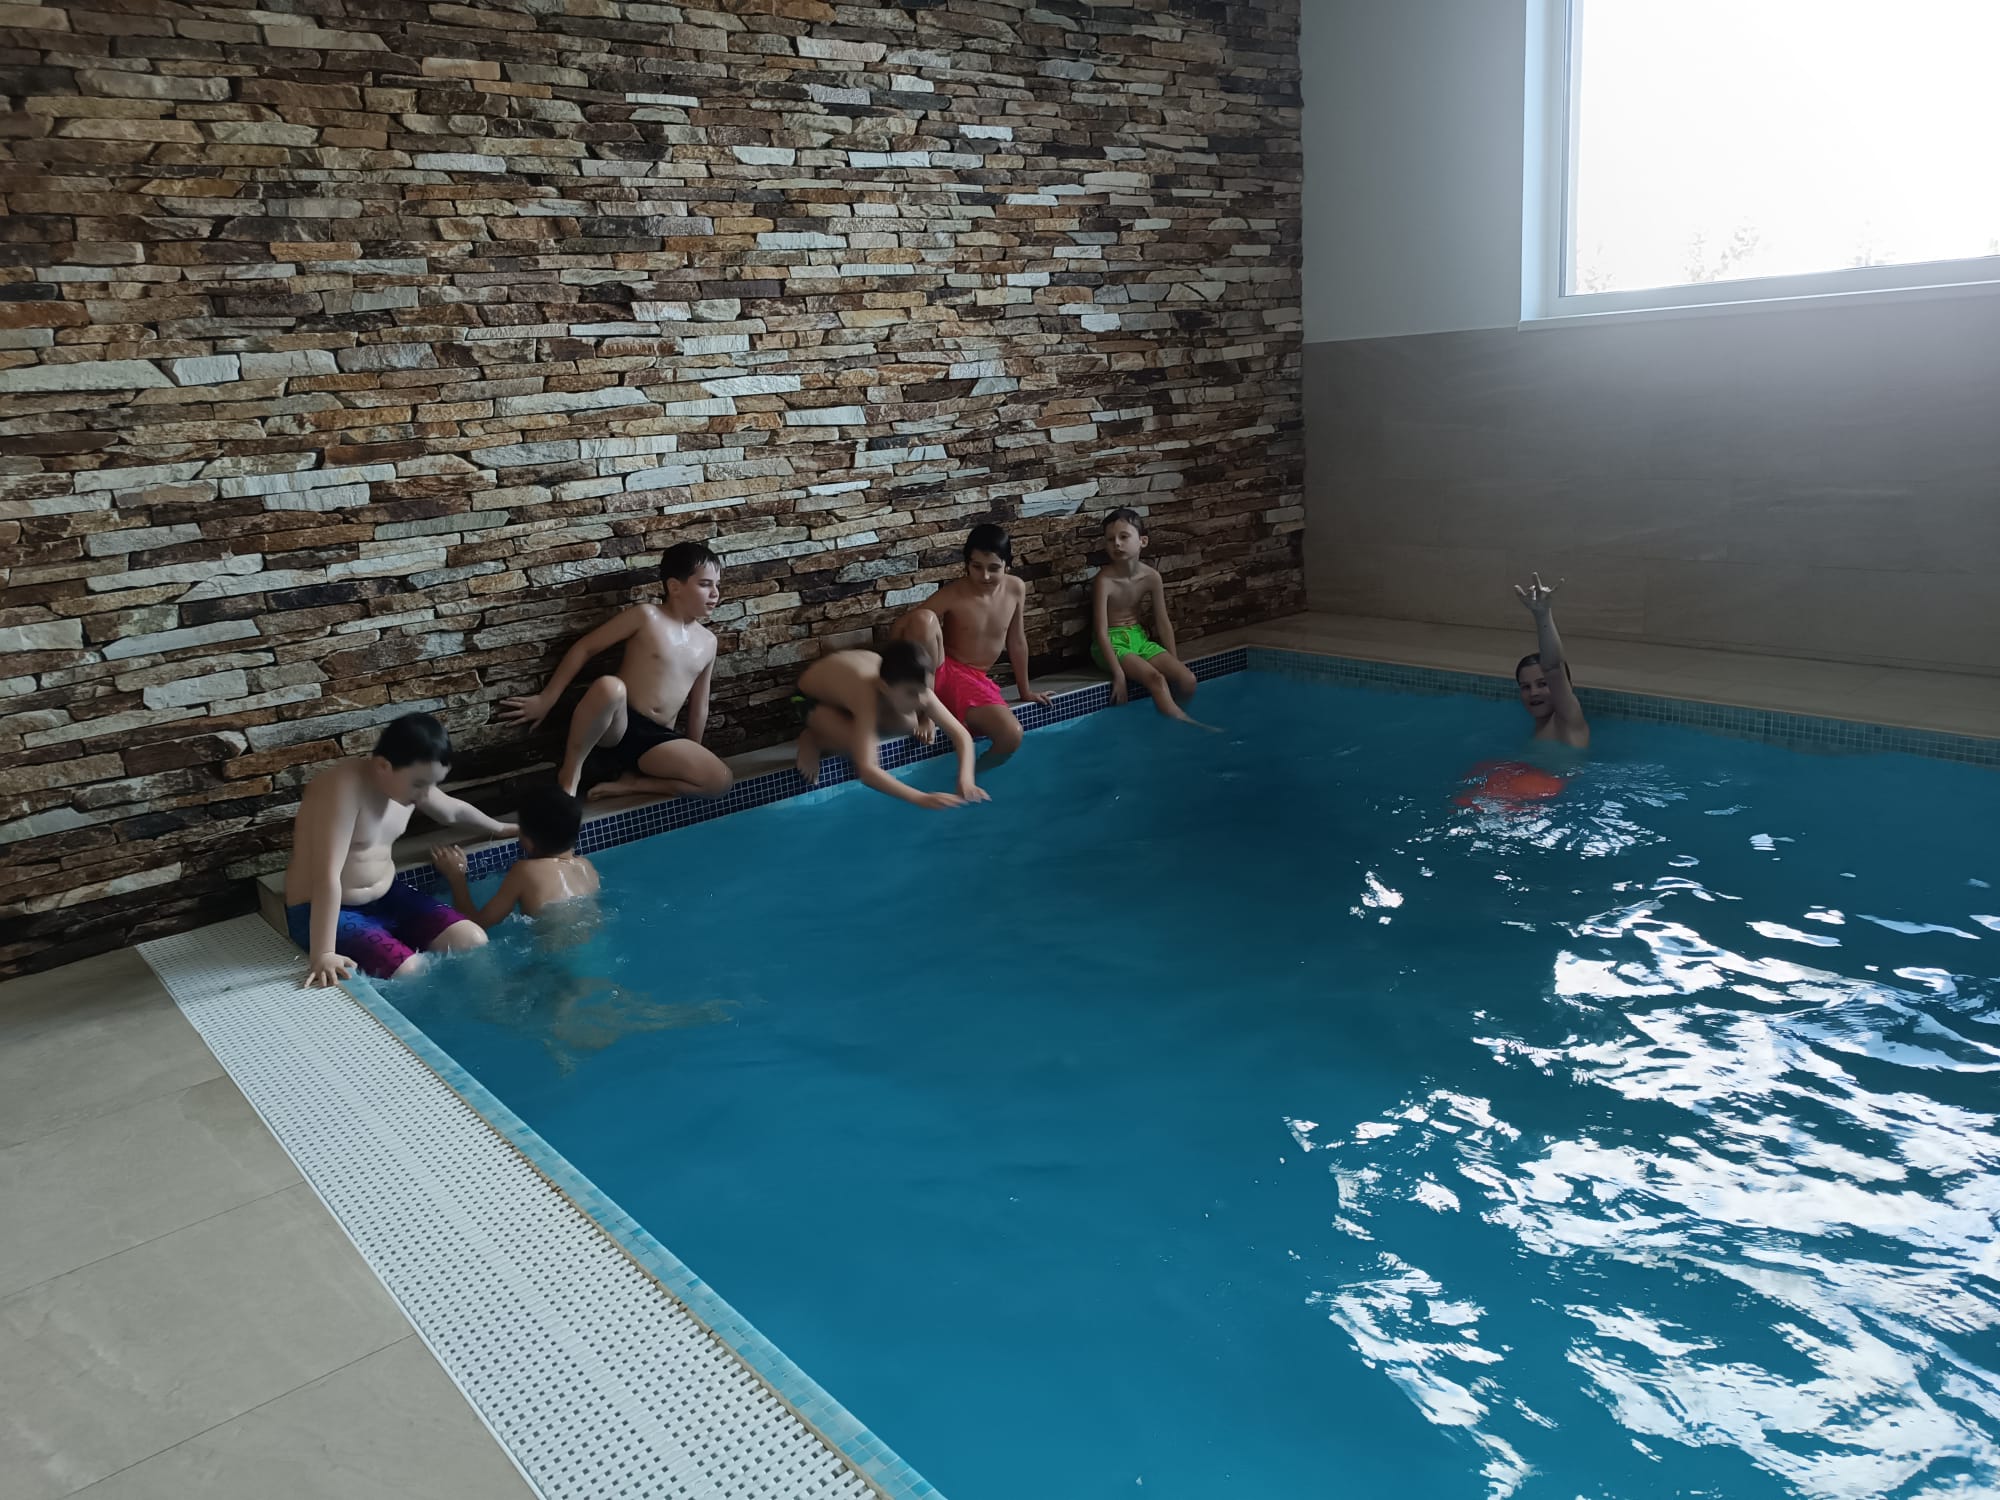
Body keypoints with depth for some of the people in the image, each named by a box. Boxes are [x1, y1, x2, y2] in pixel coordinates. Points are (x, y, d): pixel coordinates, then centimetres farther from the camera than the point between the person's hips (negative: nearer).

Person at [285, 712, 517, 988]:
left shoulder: (407, 780, -3)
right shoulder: (344, 788, -29)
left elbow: (454, 811, 20)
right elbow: (327, 876, -34)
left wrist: (499, 829, 36)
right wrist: (323, 955, -38)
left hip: (387, 897, 8)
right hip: (328, 910, -8)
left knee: (474, 942, -7)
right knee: (411, 975, -25)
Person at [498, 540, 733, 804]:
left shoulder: (707, 642, 11)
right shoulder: (646, 616, -3)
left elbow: (699, 708, 16)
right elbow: (584, 648, -2)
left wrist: (691, 760, 16)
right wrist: (546, 699, -4)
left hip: (656, 739, 4)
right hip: (616, 727, -4)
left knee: (720, 780, -21)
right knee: (609, 686, -39)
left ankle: (629, 784, -10)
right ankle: (571, 772, -18)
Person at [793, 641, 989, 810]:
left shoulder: (917, 689, -31)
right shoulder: (868, 696, -46)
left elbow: (962, 735, -26)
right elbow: (866, 770, -55)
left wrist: (966, 780, -44)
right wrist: (921, 799, -64)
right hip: (814, 698, -6)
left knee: (910, 725, -17)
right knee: (868, 751, -29)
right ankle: (813, 739, -2)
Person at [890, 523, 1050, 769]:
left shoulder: (1016, 588, -4)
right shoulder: (953, 594, -16)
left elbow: (1017, 641, 8)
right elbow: (902, 626, -15)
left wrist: (1025, 691, 16)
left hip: (975, 682, 3)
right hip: (940, 673, -3)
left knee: (1012, 736, -26)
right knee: (924, 618, -34)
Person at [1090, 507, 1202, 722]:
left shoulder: (1151, 577, -4)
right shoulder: (1105, 580, -19)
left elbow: (1163, 623, 4)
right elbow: (1101, 632, -22)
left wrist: (1174, 663, 3)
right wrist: (1118, 675, -26)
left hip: (1139, 638, 6)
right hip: (1112, 643, -6)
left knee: (1188, 680, -11)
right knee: (1156, 679, -27)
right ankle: (1185, 724, -18)